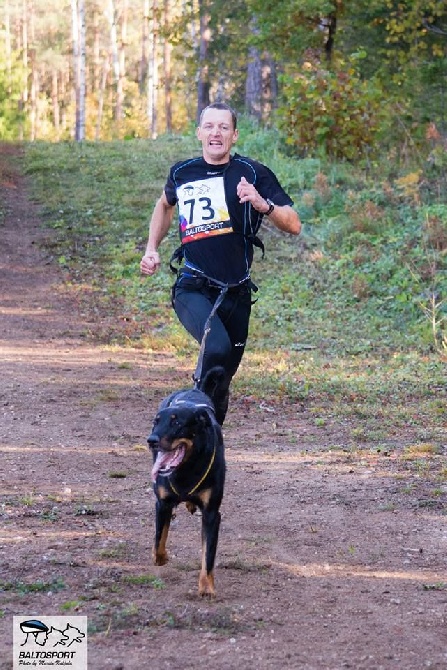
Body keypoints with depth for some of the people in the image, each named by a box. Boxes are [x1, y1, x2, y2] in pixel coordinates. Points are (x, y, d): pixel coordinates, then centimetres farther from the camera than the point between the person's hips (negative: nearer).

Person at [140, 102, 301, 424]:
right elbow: (165, 204, 30)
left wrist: (263, 204, -25)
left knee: (224, 374, 11)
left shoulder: (253, 173, -2)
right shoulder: (182, 172, 6)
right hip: (193, 289, -1)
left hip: (236, 294, 1)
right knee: (217, 346, -30)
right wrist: (152, 249, 19)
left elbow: (294, 225, -8)